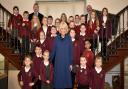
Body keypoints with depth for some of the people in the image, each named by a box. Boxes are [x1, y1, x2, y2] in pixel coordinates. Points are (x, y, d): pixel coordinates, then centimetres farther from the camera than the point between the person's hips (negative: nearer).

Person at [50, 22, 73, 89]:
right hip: (58, 61, 1)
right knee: (58, 77, 6)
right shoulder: (57, 38, 1)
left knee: (66, 77, 5)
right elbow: (53, 50, 5)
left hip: (66, 61, -1)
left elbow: (70, 51, -1)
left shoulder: (68, 38, -1)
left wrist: (70, 63, -3)